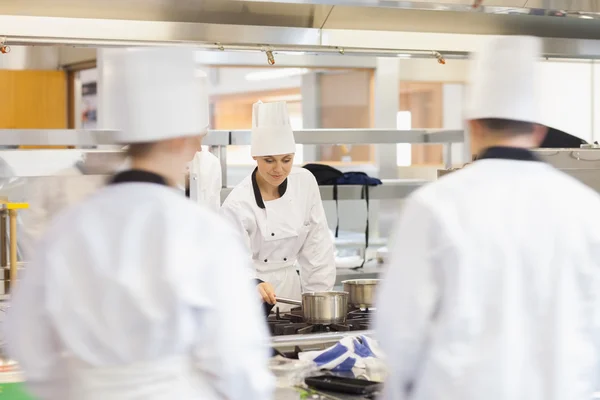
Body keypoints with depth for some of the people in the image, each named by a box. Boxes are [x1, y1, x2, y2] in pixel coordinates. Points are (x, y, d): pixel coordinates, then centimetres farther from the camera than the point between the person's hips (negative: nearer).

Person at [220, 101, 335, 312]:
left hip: (289, 287, 4)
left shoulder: (305, 182, -3)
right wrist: (254, 285, -43)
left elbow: (317, 244, 3)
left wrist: (317, 298, 1)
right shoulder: (238, 204, -16)